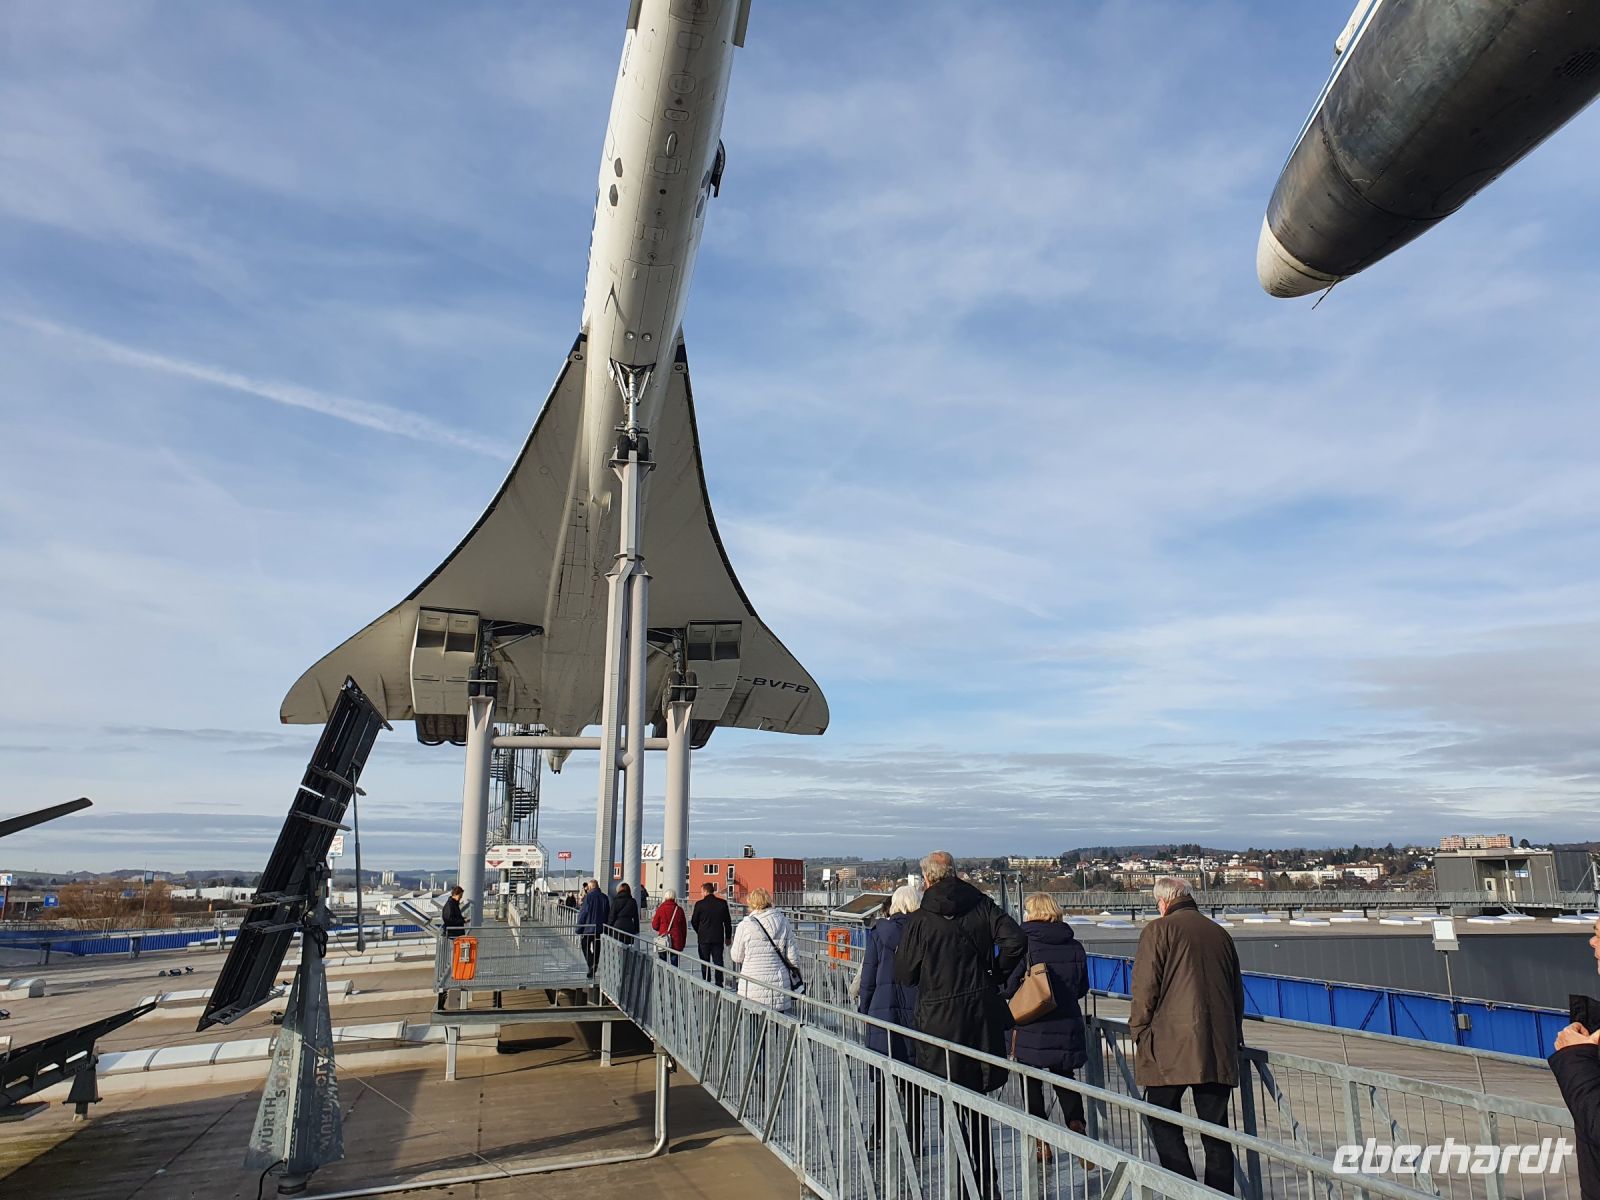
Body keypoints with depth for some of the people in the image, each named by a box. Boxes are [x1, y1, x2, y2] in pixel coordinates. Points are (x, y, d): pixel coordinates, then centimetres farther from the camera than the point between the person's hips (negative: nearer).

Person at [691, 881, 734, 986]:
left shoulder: (699, 904, -9)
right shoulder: (723, 903, -1)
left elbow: (694, 921, 0)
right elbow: (727, 921, 4)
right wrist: (728, 937, 14)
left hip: (703, 938, -2)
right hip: (718, 938, 2)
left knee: (705, 962, 8)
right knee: (718, 961, 8)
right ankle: (719, 983, 6)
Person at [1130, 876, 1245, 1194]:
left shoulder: (1158, 930, -3)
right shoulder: (1219, 933, 14)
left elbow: (1144, 988, -8)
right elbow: (1237, 991, 22)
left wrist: (1138, 1032, 3)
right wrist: (1234, 1036, 31)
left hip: (1170, 1047, -5)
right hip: (1219, 1048, 5)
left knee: (1164, 1126, 3)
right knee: (1216, 1131, 11)